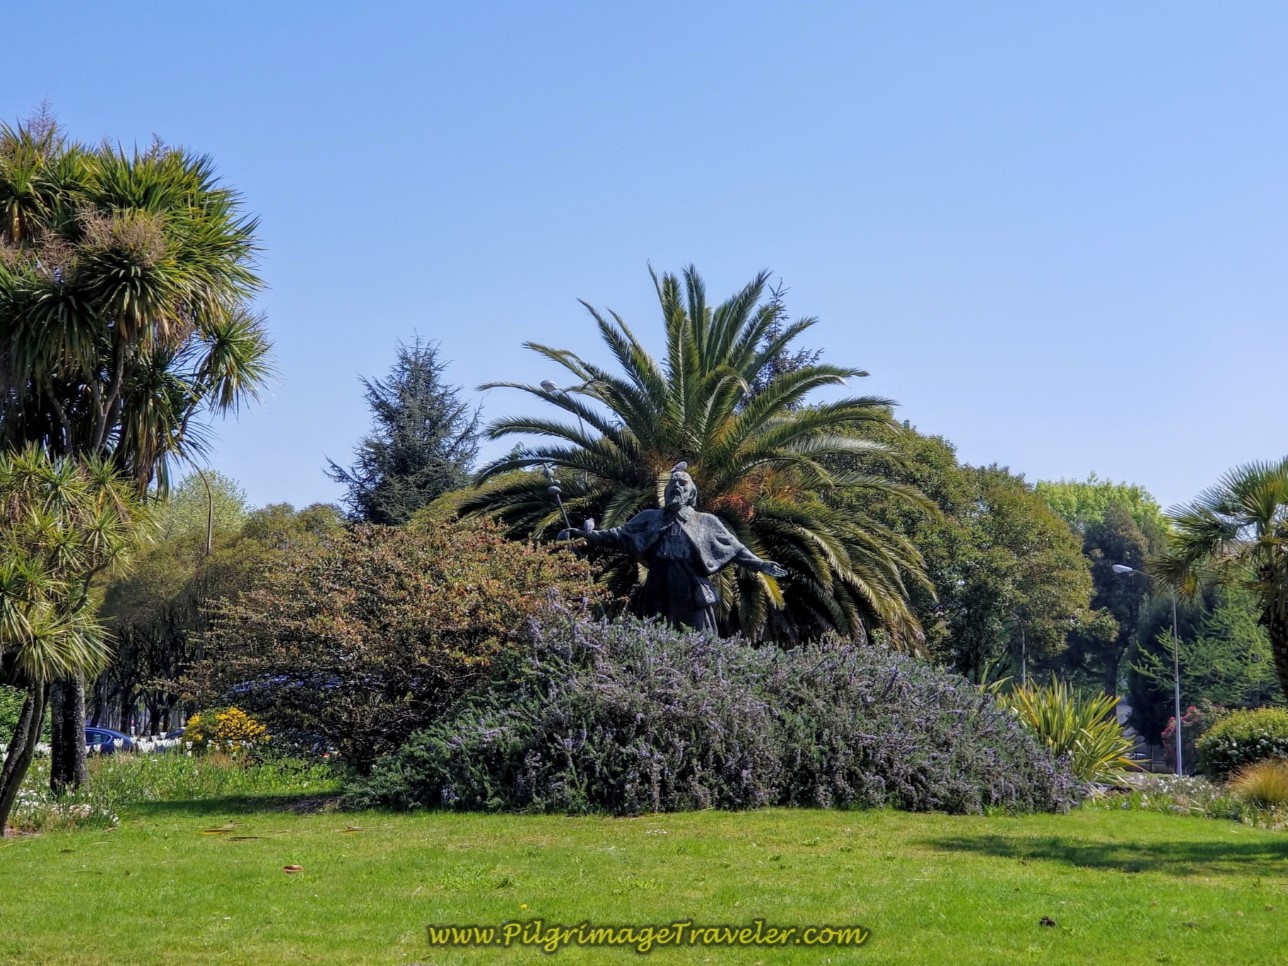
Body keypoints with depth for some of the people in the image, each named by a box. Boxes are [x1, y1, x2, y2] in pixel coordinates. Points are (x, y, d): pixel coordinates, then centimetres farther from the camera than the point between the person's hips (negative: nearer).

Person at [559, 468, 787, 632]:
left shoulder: (706, 522, 12)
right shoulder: (650, 518, 14)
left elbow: (735, 549, 13)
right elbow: (619, 536, 9)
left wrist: (761, 565, 4)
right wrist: (582, 535, -1)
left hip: (693, 592, -1)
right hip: (659, 590, 1)